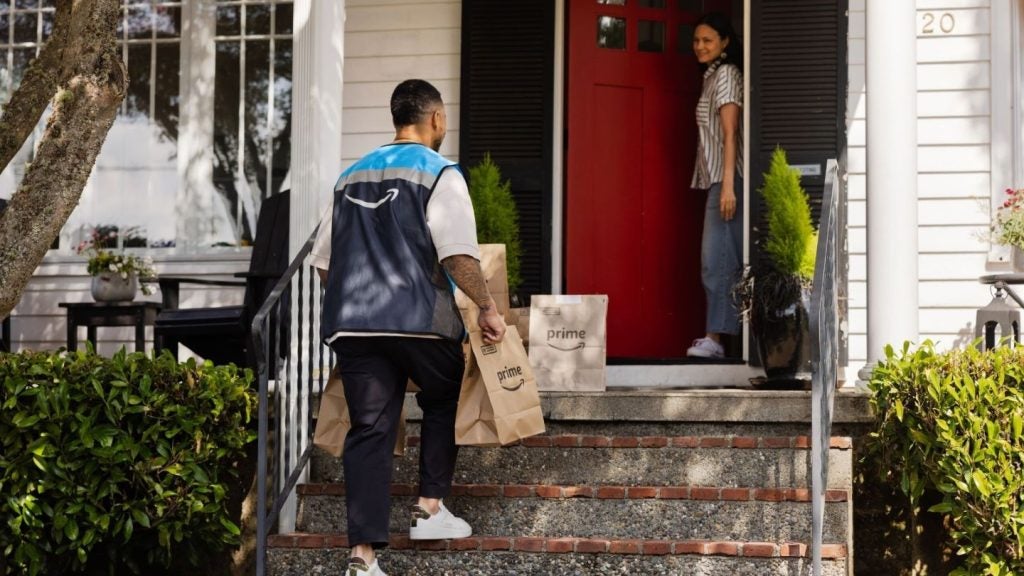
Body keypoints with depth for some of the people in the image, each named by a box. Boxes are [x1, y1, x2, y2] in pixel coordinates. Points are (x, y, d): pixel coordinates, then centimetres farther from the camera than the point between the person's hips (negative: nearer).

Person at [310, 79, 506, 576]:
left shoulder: (351, 176, 17)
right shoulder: (439, 174, -2)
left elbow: (323, 261, 19)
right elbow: (458, 255, -14)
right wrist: (487, 307, -3)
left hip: (353, 324, 4)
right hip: (420, 320, -4)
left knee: (369, 430, 3)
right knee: (443, 404, 22)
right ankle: (430, 511, 20)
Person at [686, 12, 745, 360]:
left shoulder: (726, 74, -7)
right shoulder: (714, 75, 20)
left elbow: (730, 133, -15)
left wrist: (728, 185, -22)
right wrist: (723, 185, 16)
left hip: (726, 179, -10)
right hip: (716, 179, 10)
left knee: (716, 258, -12)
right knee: (730, 259, 7)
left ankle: (715, 337, -14)